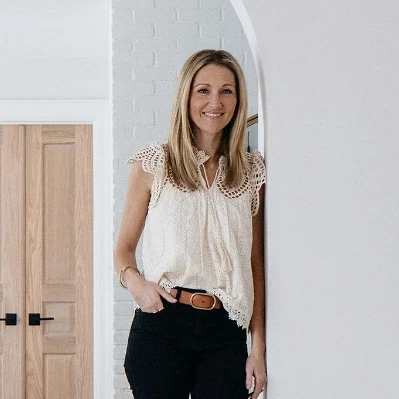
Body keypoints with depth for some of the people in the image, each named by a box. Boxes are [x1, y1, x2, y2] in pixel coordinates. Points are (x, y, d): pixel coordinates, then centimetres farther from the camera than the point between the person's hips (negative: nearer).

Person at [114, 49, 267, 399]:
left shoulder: (253, 171, 7)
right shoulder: (153, 163, 2)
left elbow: (256, 265, 7)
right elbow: (125, 246, 6)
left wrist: (259, 347, 2)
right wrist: (133, 280, -16)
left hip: (226, 332, 2)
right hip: (161, 326, -1)